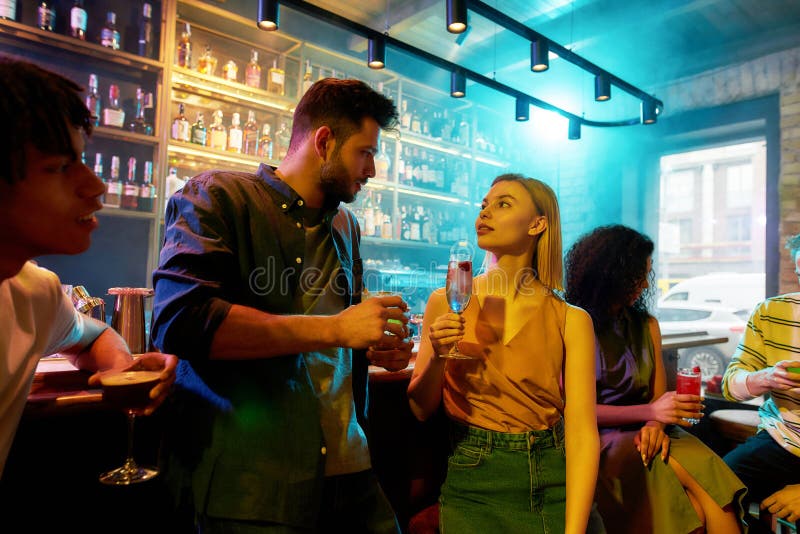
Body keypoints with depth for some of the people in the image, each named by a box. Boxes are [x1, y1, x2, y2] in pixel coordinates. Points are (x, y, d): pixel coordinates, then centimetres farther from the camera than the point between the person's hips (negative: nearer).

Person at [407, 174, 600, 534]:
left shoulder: (571, 319, -7)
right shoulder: (446, 303, -4)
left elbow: (582, 433, -10)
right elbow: (420, 410, 0)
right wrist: (437, 358, -18)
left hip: (554, 487, 0)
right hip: (471, 487, 0)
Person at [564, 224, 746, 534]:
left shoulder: (646, 325, 13)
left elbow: (659, 395, 10)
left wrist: (654, 425, -13)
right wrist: (649, 412, -17)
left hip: (644, 434, 5)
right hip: (599, 438, -5)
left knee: (708, 468, -24)